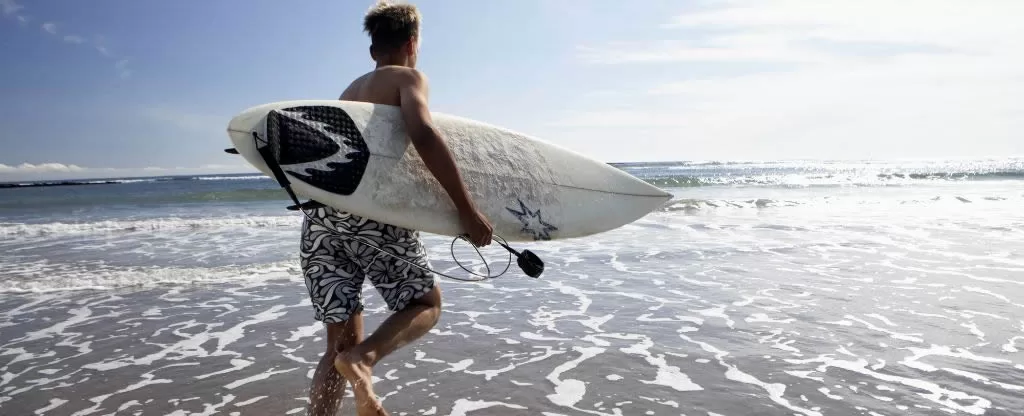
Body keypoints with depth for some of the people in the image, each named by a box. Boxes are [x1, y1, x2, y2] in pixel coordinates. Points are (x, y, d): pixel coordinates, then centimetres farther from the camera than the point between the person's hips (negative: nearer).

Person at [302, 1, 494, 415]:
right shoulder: (407, 77, 4)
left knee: (341, 343, 13)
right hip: (372, 212, -6)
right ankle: (363, 359, -13)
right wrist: (467, 209, -18)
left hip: (320, 216, 7)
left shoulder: (350, 90, 26)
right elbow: (423, 135, -17)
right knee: (426, 303, 13)